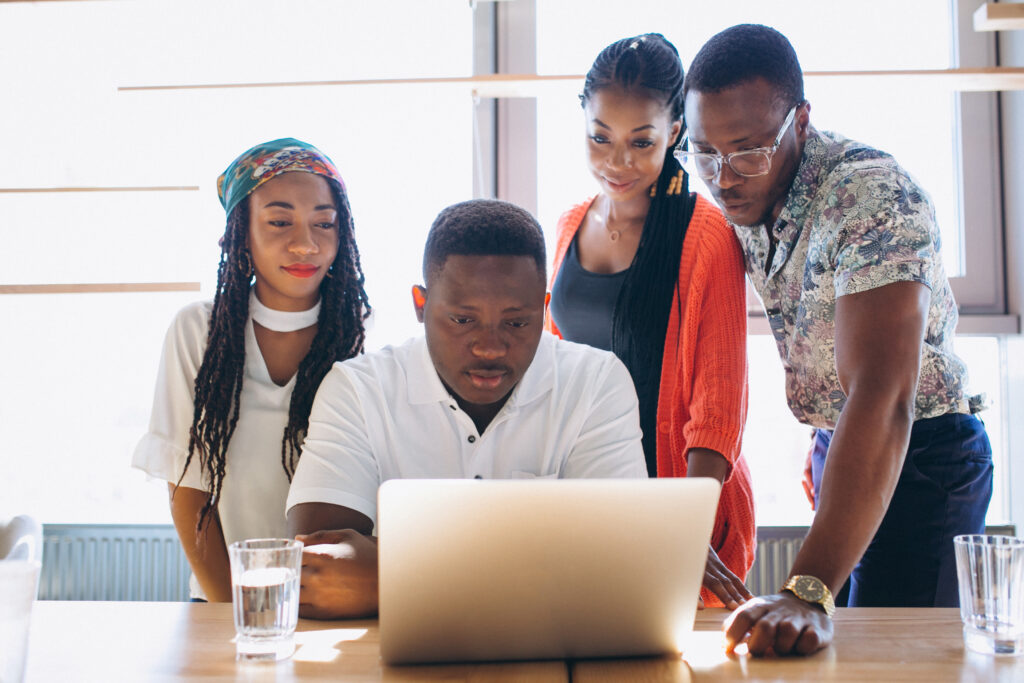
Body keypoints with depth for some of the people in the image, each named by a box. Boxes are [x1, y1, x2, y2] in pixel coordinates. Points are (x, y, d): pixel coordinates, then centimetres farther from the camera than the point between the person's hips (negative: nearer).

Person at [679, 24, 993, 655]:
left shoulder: (875, 196, -29)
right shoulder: (740, 197, -4)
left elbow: (882, 400, -40)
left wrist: (809, 591, -49)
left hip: (923, 456, -7)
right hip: (835, 446, 7)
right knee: (834, 647, 15)